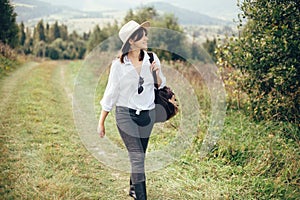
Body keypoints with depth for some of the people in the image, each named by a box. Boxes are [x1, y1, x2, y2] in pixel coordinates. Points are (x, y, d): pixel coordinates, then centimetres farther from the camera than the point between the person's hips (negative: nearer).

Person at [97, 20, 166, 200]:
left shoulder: (152, 58, -1)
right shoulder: (119, 64, -10)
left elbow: (161, 86, 10)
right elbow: (111, 93, -3)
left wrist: (157, 73, -13)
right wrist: (101, 122, 0)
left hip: (148, 114, 4)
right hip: (126, 114, -3)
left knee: (139, 156, 16)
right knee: (137, 157, -11)